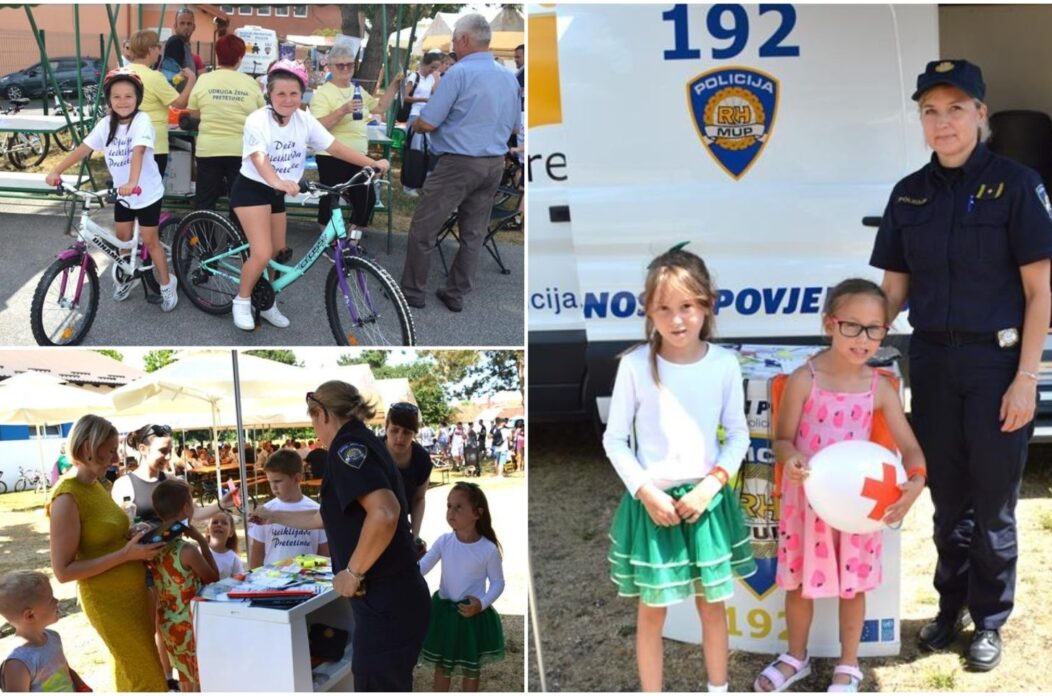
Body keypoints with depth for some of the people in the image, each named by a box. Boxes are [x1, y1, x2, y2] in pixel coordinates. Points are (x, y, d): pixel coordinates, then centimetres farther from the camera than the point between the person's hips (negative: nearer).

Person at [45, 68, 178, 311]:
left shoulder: (141, 120, -20)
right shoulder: (106, 123, -2)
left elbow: (138, 151, -35)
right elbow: (83, 148, -5)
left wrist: (132, 182, -50)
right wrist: (56, 171, -15)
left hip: (147, 193, -6)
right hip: (122, 193, 6)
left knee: (150, 240, 2)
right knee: (122, 238, 16)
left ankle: (167, 285, 17)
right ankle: (128, 276, 38)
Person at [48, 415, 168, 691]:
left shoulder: (96, 485, 4)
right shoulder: (67, 497, -21)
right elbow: (64, 571, -23)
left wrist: (137, 537, -2)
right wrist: (126, 554, -25)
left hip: (134, 592, 8)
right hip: (109, 600, -8)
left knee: (131, 670, 20)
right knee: (146, 677, 2)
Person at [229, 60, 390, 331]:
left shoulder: (305, 121, -7)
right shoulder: (257, 121, -23)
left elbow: (335, 147, -8)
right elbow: (259, 158, -37)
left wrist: (373, 163, -18)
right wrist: (278, 182, -57)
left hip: (276, 192, 6)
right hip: (250, 189, -6)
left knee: (279, 252, 13)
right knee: (262, 254, -16)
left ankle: (267, 303, 33)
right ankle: (242, 301, 7)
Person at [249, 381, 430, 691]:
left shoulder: (349, 445, -12)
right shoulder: (363, 444, 17)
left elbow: (384, 513, -30)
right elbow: (328, 517, 33)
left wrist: (352, 573, -17)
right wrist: (274, 517, 45)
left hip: (385, 604, -9)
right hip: (397, 599, 9)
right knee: (390, 687, 19)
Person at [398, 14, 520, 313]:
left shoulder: (459, 73, -14)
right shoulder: (510, 78, 8)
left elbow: (427, 123, -13)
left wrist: (414, 125, 8)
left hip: (458, 164, -7)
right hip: (495, 164, 7)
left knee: (423, 230, 4)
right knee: (474, 233, 12)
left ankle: (412, 291, 12)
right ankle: (456, 294, 18)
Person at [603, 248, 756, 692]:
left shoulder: (724, 363, -6)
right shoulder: (635, 364, -11)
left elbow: (738, 433, 2)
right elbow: (614, 440, -4)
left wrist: (711, 484, -11)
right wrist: (645, 491, -14)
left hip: (707, 499, 2)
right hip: (652, 501, -1)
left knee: (712, 604, 17)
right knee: (651, 611, 10)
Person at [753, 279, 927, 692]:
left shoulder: (879, 388, -6)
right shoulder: (804, 380, -12)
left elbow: (909, 446, -5)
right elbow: (783, 439, -7)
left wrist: (915, 482, -25)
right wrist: (790, 460, -31)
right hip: (806, 497, -1)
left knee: (853, 585, 13)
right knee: (799, 583, 13)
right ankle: (796, 658, 35)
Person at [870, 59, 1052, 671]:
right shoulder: (910, 194, 6)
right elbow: (895, 289, 9)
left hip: (997, 359, -4)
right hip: (933, 361, 4)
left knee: (993, 500, 5)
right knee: (947, 494, 14)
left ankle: (990, 621, 22)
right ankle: (952, 605, 31)